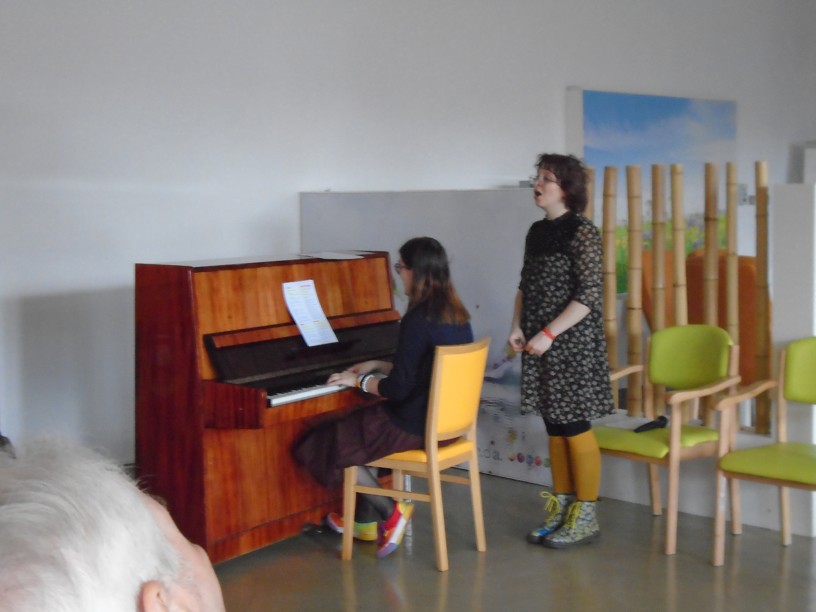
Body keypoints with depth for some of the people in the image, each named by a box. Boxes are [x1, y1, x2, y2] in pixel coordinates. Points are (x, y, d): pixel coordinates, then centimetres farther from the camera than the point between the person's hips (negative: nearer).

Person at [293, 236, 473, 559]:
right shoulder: (457, 315, 5)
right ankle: (366, 520, 29)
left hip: (417, 426, -9)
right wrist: (377, 366, 21)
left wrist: (359, 381, -5)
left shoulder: (418, 320, -22)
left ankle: (391, 510, 9)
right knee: (358, 429, 26)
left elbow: (398, 389, -22)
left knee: (329, 444, 6)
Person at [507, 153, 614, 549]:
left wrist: (549, 334, -19)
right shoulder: (537, 232, 11)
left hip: (572, 342, -7)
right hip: (540, 343, 7)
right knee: (554, 426, 13)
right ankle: (562, 507, 24)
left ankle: (586, 516, 11)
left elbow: (589, 296, -16)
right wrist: (517, 327, 2)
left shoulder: (582, 232, -12)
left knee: (574, 427, -1)